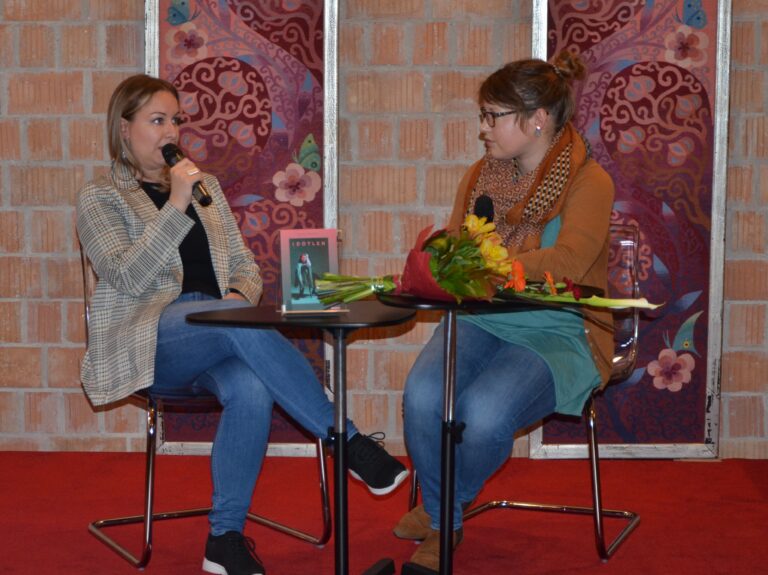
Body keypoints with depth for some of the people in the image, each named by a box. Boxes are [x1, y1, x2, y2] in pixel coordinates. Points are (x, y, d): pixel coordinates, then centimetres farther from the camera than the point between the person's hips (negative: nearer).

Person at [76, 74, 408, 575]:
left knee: (251, 390, -33)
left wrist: (241, 293, -3)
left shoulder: (205, 185, 22)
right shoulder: (101, 197, 7)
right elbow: (128, 278, -10)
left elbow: (246, 267, 21)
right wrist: (176, 206, -16)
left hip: (217, 336, 4)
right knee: (239, 324, -36)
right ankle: (348, 440, -30)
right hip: (147, 341, -4)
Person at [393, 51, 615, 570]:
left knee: (484, 409, -33)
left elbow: (567, 263, -20)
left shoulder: (589, 182, -5)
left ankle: (452, 502, 3)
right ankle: (443, 522, -1)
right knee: (422, 394, -27)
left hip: (556, 336, -5)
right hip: (480, 322, 5)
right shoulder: (481, 176, 14)